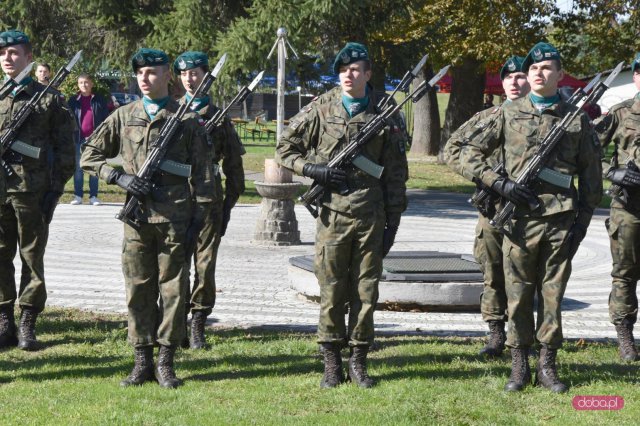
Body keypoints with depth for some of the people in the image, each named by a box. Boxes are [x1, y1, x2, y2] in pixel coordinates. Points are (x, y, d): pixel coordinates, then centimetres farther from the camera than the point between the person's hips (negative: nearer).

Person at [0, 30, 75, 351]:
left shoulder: (49, 99, 2)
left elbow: (65, 149, 0)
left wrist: (56, 189, -6)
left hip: (32, 192, -3)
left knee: (32, 258, 4)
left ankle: (27, 326, 11)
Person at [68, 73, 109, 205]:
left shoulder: (99, 100, 5)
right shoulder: (74, 101, 6)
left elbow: (105, 119, 5)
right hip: (79, 139, 1)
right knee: (78, 168, 4)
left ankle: (93, 196, 7)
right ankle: (78, 196, 8)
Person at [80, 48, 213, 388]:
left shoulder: (187, 120, 5)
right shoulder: (123, 116, 9)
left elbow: (200, 173, 4)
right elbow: (89, 156, 11)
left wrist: (198, 217, -2)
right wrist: (119, 177, -4)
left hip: (175, 217, -2)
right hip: (137, 217, 2)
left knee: (173, 289, 1)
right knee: (138, 290, 4)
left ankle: (166, 363, 9)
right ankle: (142, 362, 12)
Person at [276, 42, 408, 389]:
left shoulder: (385, 118, 5)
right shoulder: (319, 113, 5)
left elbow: (395, 174, 7)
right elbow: (285, 149, 10)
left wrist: (393, 221, 4)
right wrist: (314, 170, -7)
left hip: (370, 217, 1)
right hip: (332, 214, 0)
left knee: (366, 291, 4)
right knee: (331, 291, 2)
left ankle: (358, 361, 14)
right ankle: (332, 363, 10)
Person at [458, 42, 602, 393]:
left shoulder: (577, 118, 8)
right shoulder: (509, 114, 7)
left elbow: (591, 173, 11)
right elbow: (470, 154, 6)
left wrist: (583, 219, 3)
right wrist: (499, 183, -8)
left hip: (561, 220, 0)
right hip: (519, 217, 0)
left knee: (552, 295, 5)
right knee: (518, 294, 4)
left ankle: (547, 365, 15)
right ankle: (519, 366, 13)